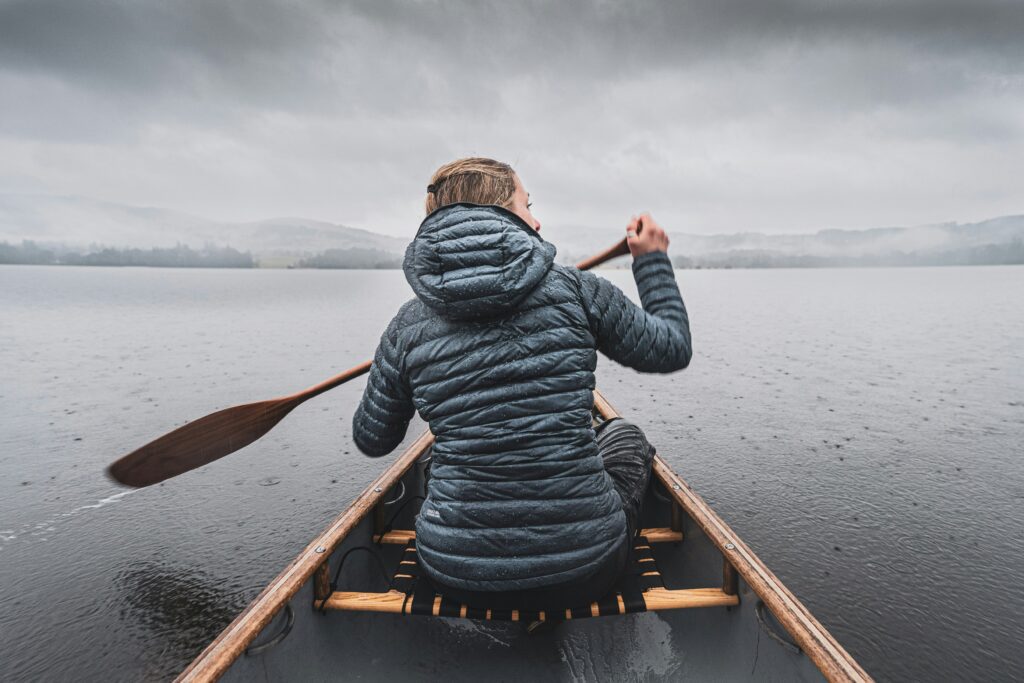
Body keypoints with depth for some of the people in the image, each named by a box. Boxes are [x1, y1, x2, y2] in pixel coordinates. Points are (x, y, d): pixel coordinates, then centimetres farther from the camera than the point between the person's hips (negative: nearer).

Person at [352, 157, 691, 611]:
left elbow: (371, 439, 8)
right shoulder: (575, 290, -11)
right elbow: (673, 348, 4)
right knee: (623, 436, 27)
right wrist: (652, 260, 19)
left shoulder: (409, 325, -5)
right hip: (582, 577, -2)